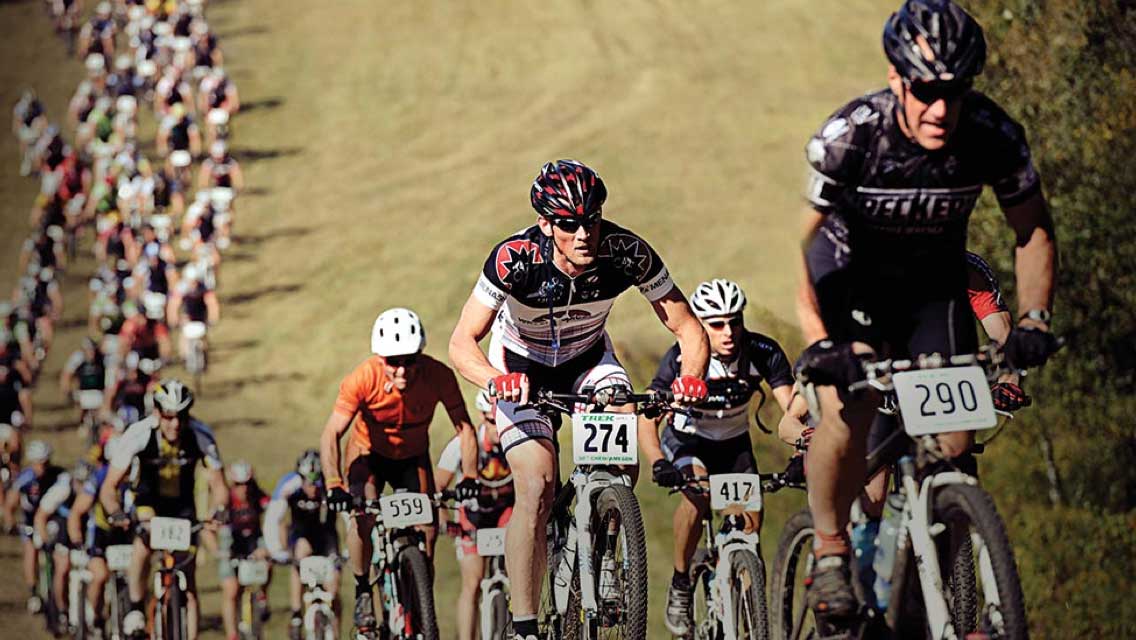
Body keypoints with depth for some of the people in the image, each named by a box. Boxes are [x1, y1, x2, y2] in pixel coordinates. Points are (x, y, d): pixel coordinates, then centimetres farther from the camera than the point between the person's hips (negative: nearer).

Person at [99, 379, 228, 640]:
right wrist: (116, 513, -47)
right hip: (149, 499, -1)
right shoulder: (138, 433, -29)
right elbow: (109, 487, -26)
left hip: (183, 504, 1)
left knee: (187, 583, -4)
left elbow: (218, 485, -21)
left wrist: (220, 510, -43)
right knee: (144, 543, -32)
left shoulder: (201, 435, -27)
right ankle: (135, 607, -10)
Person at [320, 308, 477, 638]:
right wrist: (334, 484, -46)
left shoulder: (438, 376, -29)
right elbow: (331, 434, -33)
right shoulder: (364, 378, -33)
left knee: (426, 529, -11)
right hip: (369, 453, -2)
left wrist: (470, 476, -38)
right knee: (363, 517, -26)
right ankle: (362, 591, -6)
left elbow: (464, 428, -24)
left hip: (413, 457, 2)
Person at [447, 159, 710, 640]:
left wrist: (691, 379, -42)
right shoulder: (514, 258, -33)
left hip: (588, 359, 2)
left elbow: (688, 330, -21)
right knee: (537, 489, -18)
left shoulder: (627, 253, -28)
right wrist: (496, 380, -51)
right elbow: (462, 342, -31)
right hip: (522, 367, -2)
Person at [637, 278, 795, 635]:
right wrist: (658, 463, -52)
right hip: (687, 441, -3)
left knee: (751, 517, -18)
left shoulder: (764, 353, -22)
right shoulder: (683, 360, -28)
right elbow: (647, 418, -33)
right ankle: (680, 585, -16)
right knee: (697, 488, -33)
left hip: (734, 444, 3)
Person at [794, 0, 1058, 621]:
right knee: (848, 405, -25)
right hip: (855, 280, -2)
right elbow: (795, 243, -25)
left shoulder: (993, 137, -23)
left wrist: (1033, 319, -19)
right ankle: (829, 554, -7)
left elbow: (1033, 231, -7)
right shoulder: (848, 137, -30)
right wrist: (818, 341, -36)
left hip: (936, 283, 2)